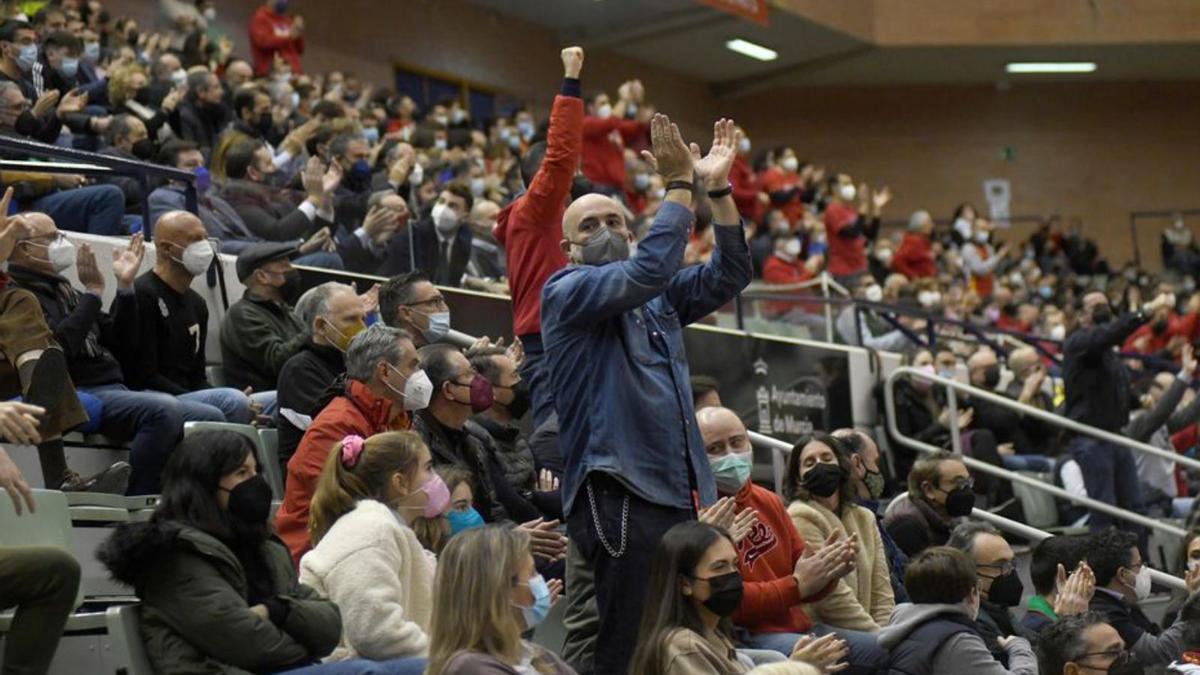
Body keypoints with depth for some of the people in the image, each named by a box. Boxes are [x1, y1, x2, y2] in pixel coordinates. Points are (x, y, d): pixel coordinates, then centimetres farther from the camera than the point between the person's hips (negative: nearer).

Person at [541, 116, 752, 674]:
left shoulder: (659, 298, 21)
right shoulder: (565, 293, -1)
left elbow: (728, 275, 10)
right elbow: (646, 272, -17)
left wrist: (718, 188, 1)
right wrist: (679, 185, -15)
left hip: (679, 492, 8)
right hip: (617, 495, -7)